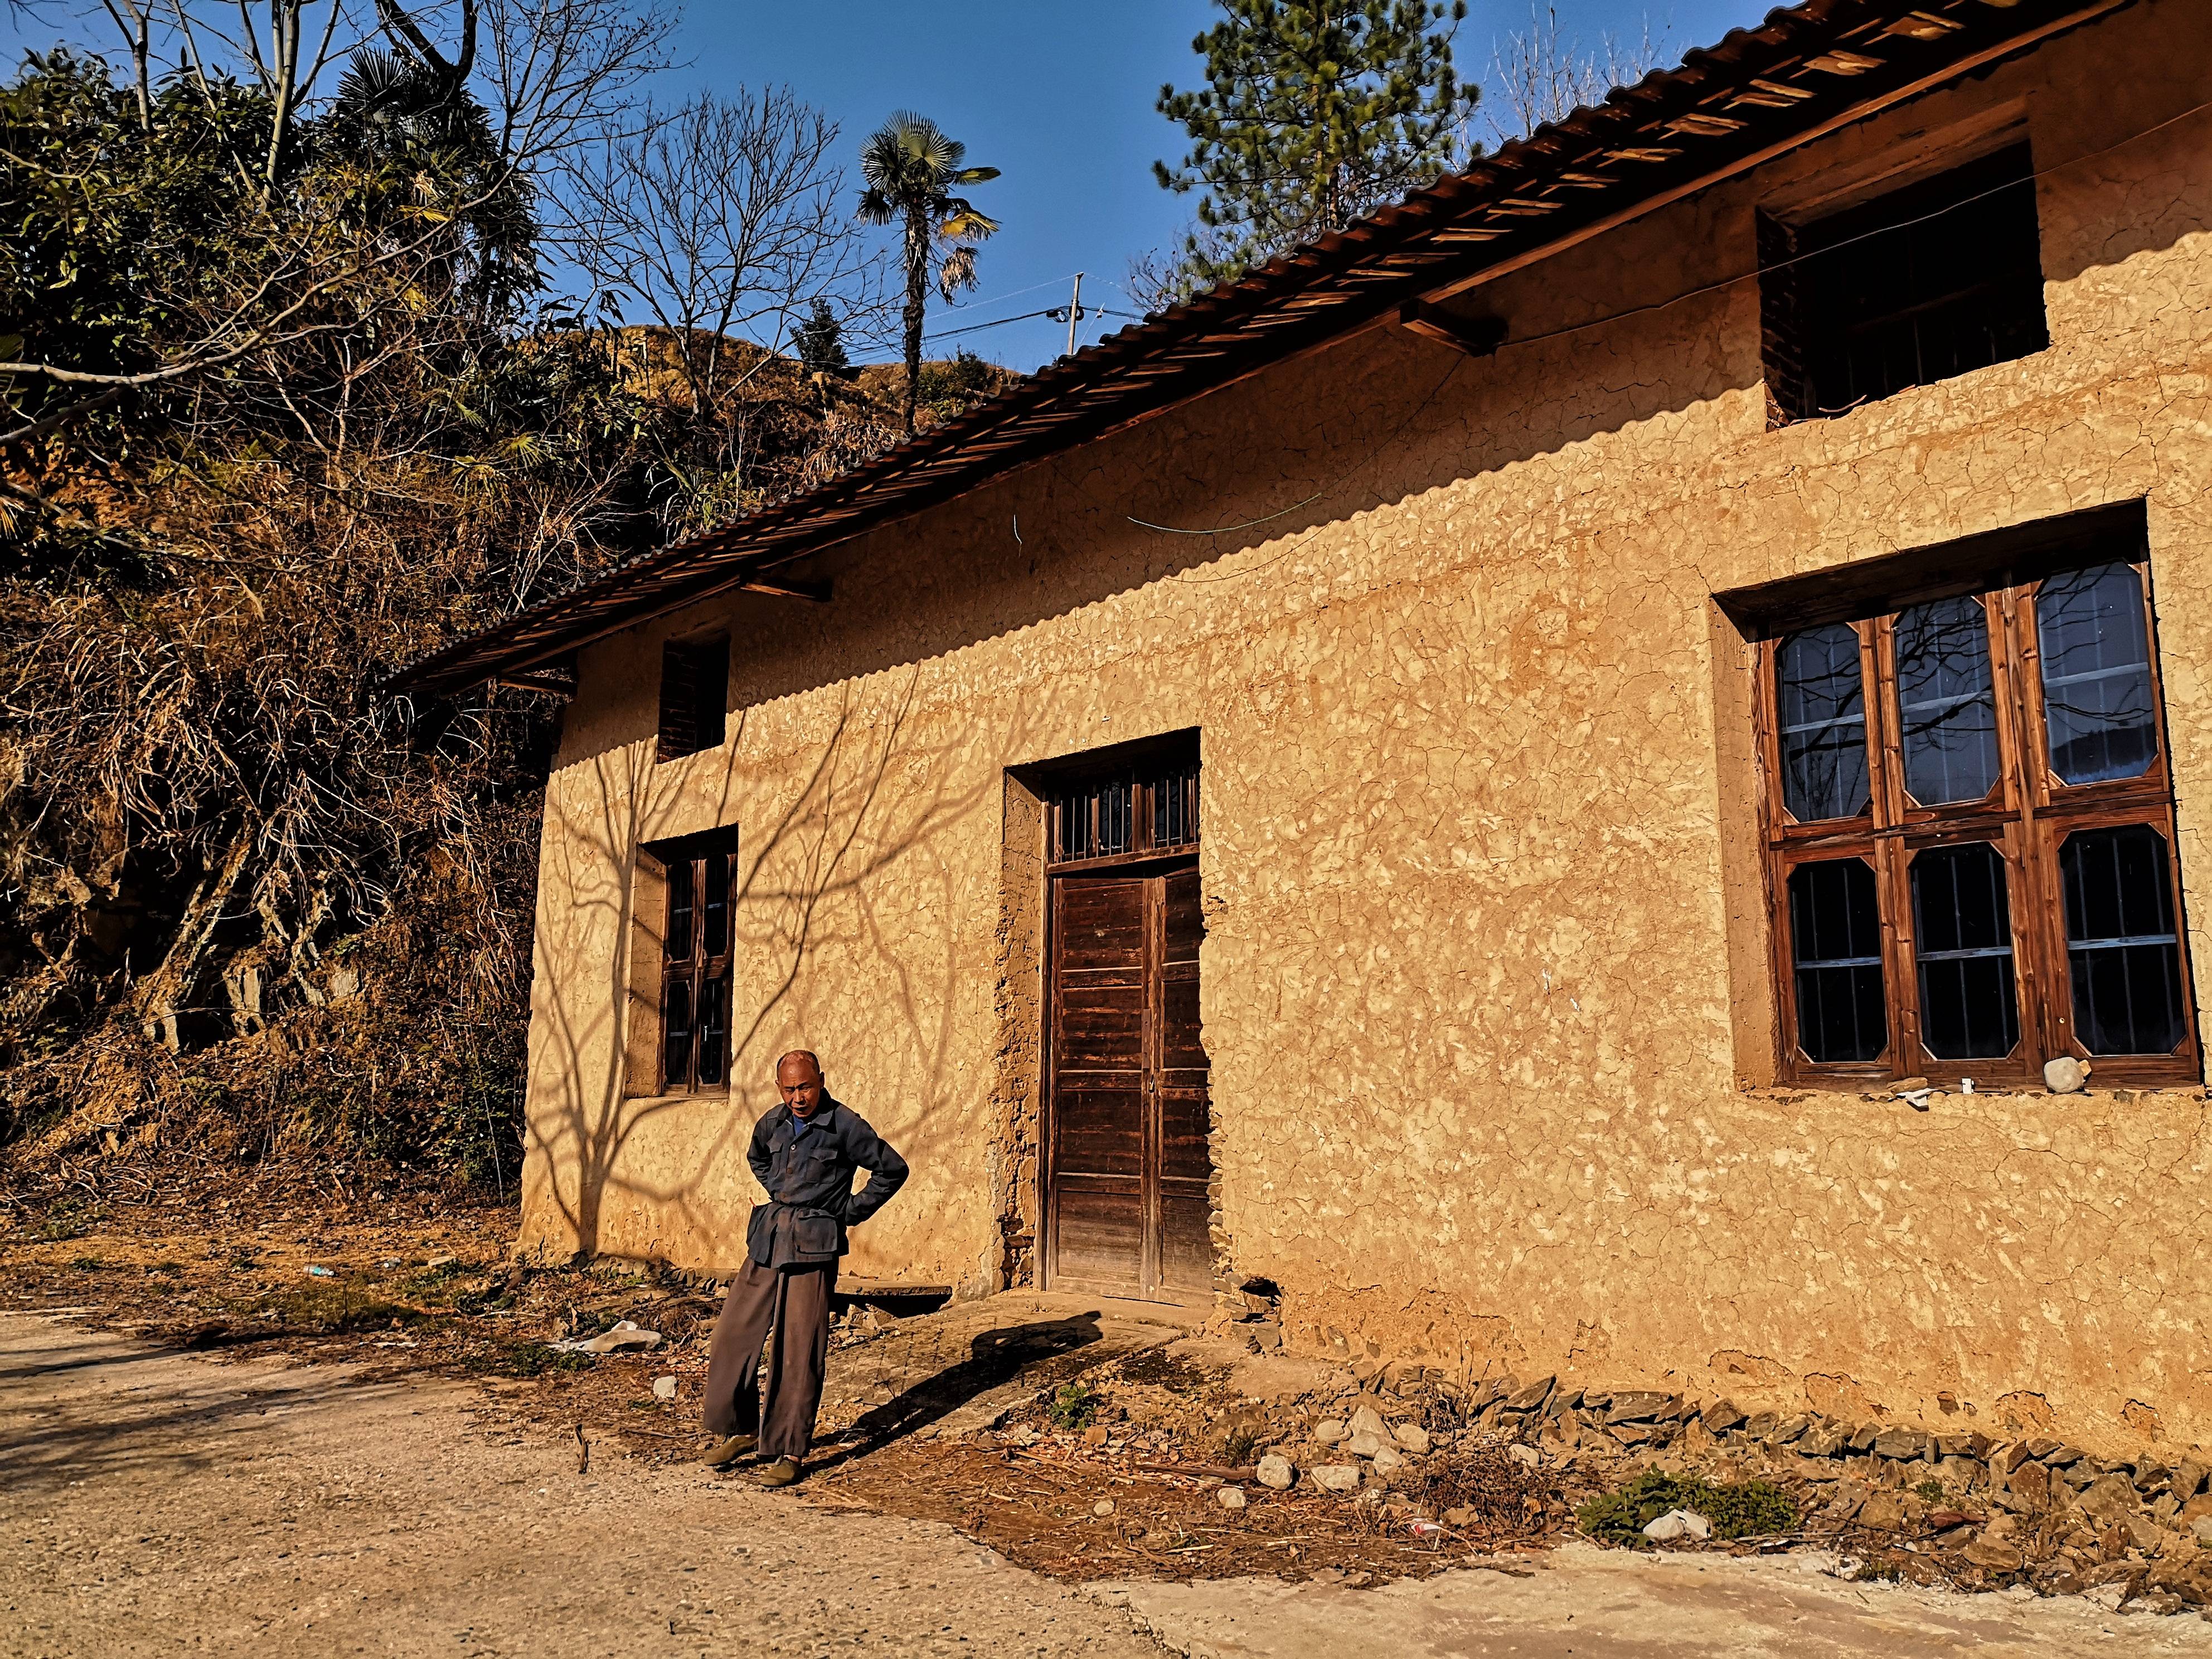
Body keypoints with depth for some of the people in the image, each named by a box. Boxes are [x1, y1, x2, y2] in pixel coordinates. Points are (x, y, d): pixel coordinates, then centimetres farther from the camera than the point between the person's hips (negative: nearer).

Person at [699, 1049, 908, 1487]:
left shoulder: (845, 1125, -9)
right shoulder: (773, 1123, 8)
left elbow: (893, 1170, -3)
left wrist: (850, 1212, -2)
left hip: (812, 1249, -6)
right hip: (767, 1240, 6)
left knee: (800, 1353, -3)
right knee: (733, 1335, 7)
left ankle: (790, 1453, 6)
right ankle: (738, 1430, 25)